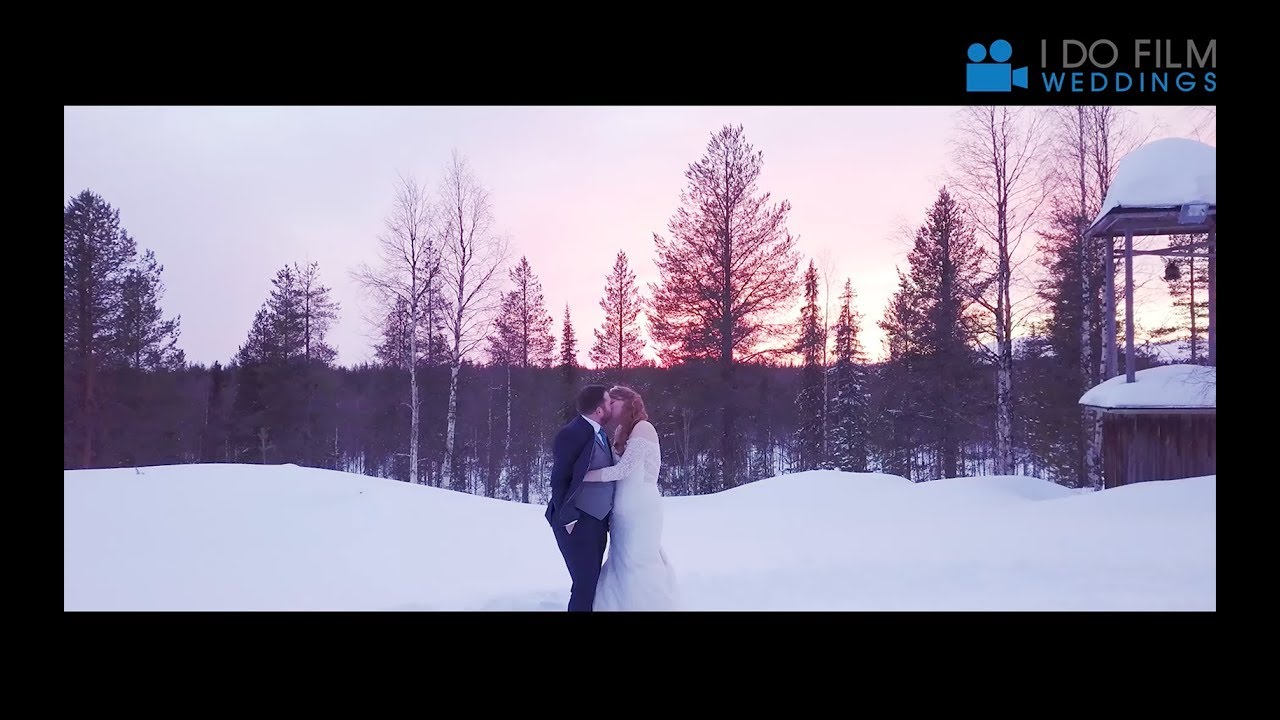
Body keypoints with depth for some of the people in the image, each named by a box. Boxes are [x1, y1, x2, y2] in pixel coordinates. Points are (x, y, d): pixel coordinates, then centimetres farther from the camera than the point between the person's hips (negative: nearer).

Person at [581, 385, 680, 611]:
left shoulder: (643, 428, -11)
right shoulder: (623, 431, 15)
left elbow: (622, 469, -18)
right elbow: (616, 467, 11)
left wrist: (581, 476, -16)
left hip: (639, 508, -8)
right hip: (627, 509, 8)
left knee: (637, 562, -3)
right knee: (625, 561, 9)